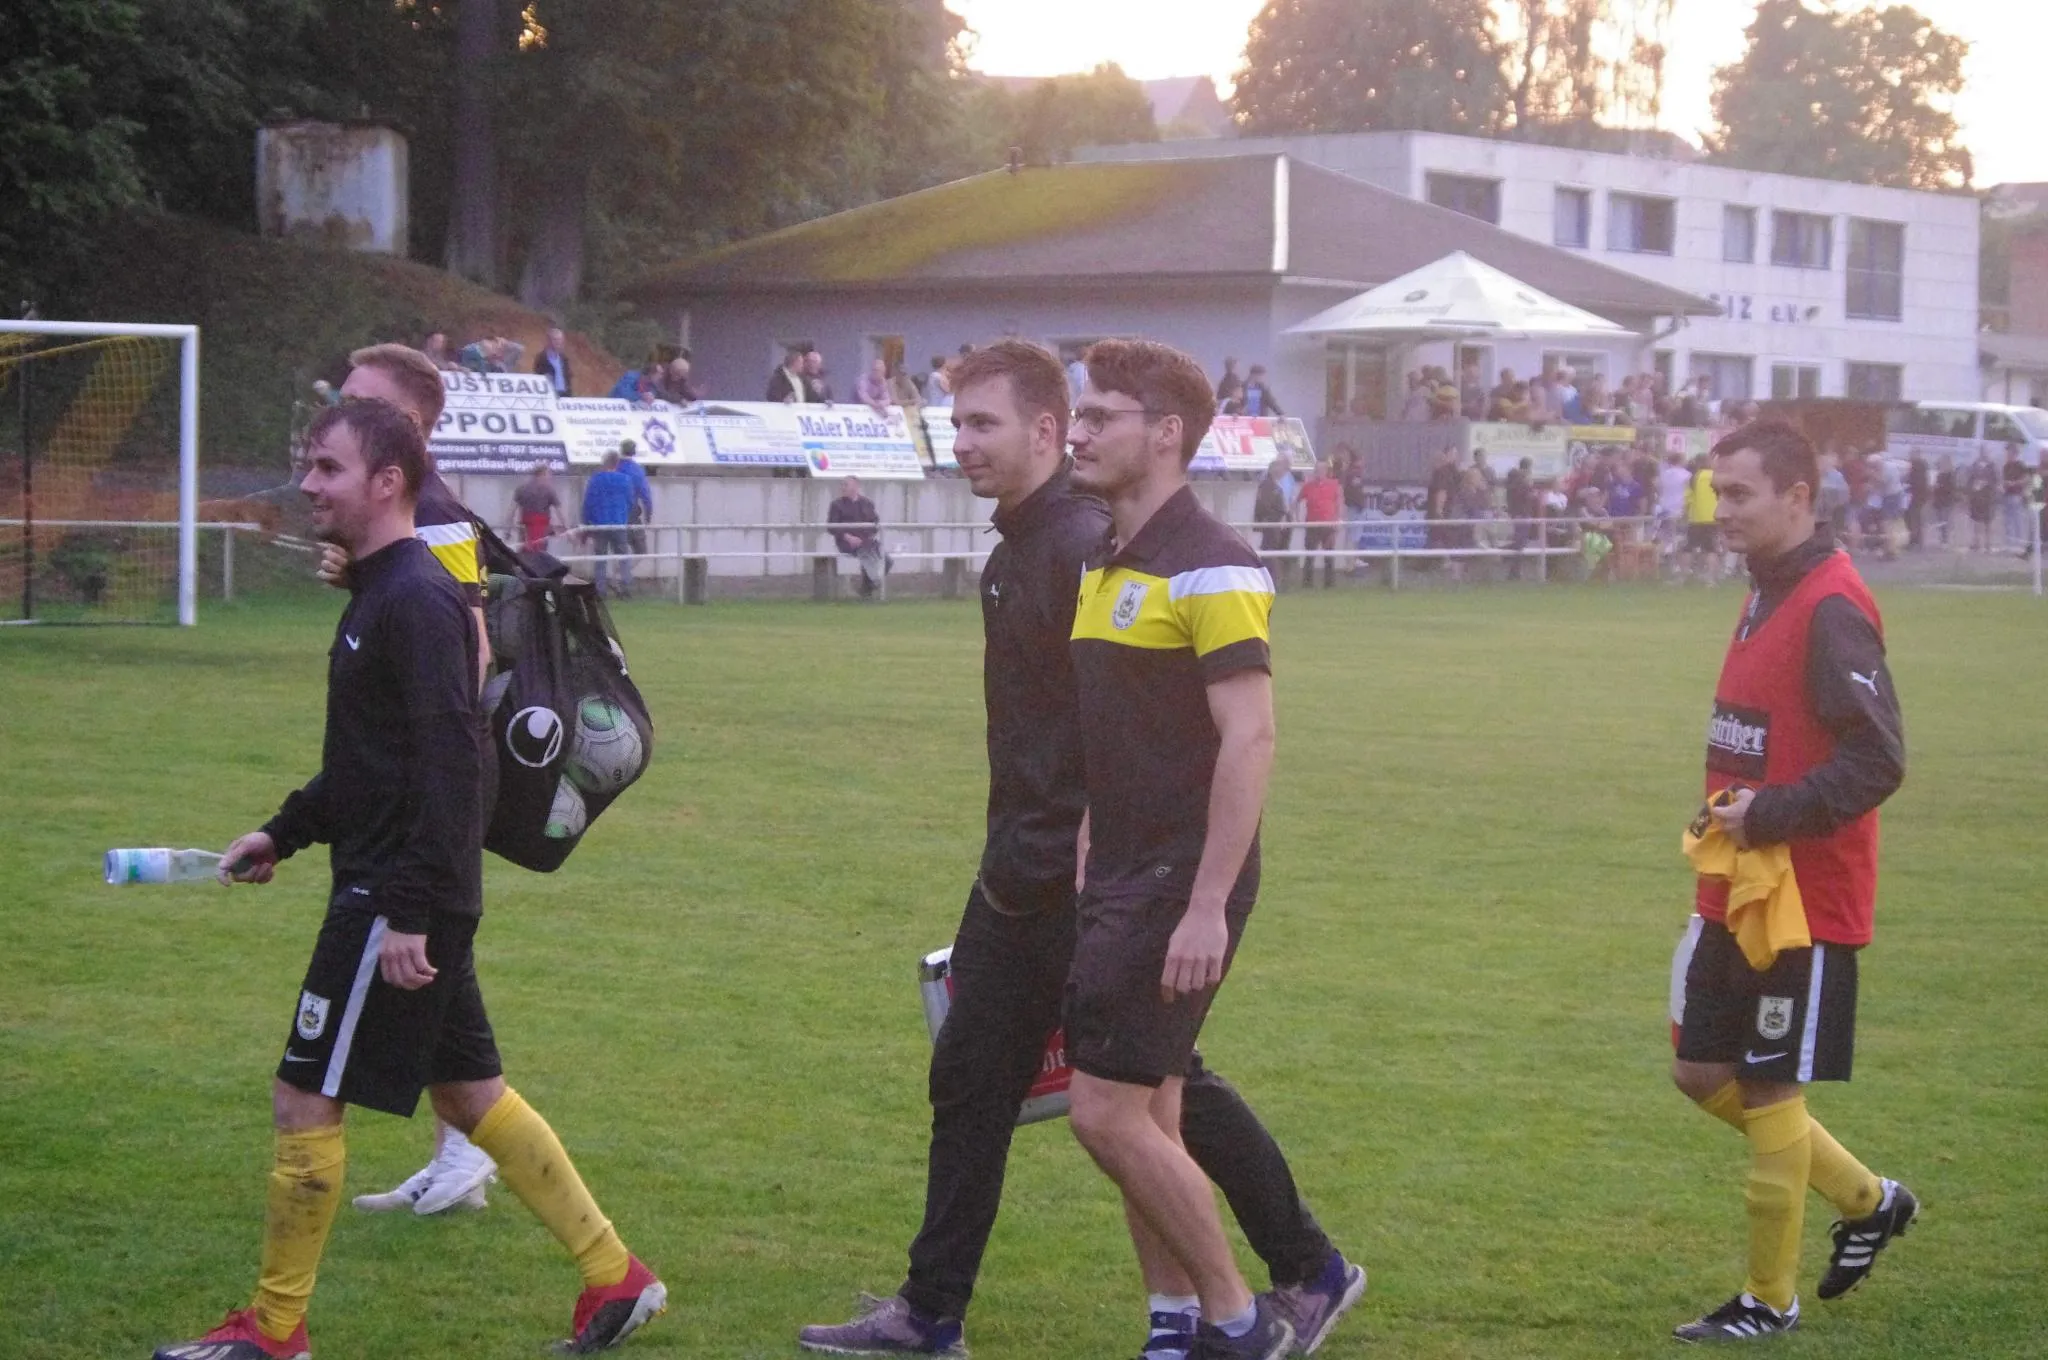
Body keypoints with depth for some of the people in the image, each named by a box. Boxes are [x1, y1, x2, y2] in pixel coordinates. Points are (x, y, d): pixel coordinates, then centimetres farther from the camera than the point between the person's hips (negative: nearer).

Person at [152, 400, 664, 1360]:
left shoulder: (415, 600, -17)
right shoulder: (380, 591, 13)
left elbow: (450, 761, -23)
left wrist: (410, 912, -25)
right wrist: (285, 833, 22)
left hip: (396, 904, -10)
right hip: (393, 893, 10)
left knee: (304, 1101, -2)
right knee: (469, 1093, 15)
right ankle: (614, 1275, 20)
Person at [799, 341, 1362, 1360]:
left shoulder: (1087, 542, -18)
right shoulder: (1013, 549, 14)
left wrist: (1097, 848, -25)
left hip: (1089, 881, -10)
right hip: (1020, 877, 10)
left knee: (1160, 1088, -1)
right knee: (968, 1079, 11)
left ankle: (1309, 1273, 14)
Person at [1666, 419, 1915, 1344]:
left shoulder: (1831, 608, -19)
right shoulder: (1768, 596, 11)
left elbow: (1876, 762, -23)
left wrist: (1769, 816, -23)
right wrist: (1728, 810, 8)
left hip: (1804, 901, -9)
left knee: (1771, 1092, 2)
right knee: (1703, 1074, 14)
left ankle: (1770, 1299, 17)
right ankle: (1868, 1201, 29)